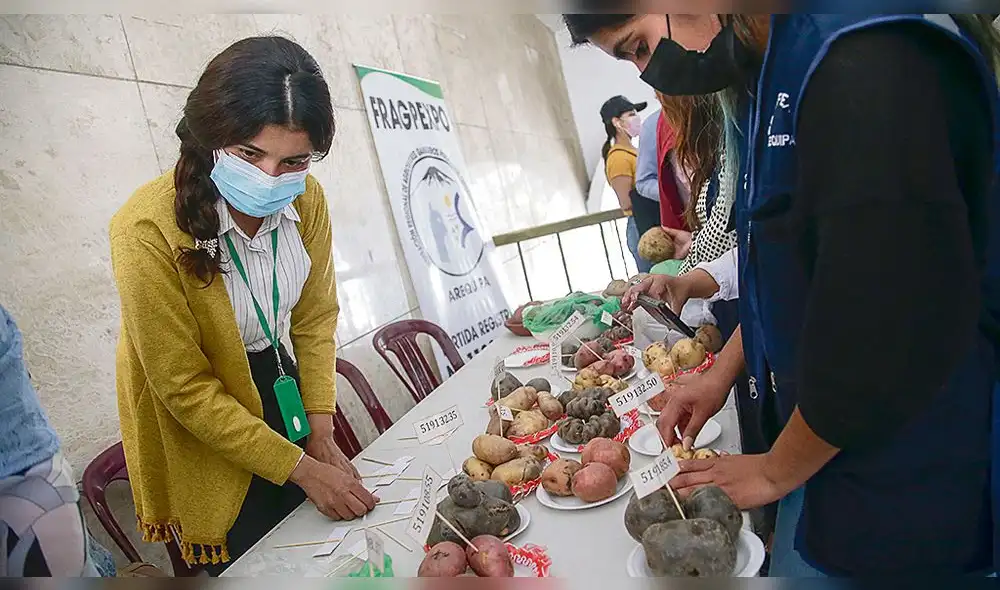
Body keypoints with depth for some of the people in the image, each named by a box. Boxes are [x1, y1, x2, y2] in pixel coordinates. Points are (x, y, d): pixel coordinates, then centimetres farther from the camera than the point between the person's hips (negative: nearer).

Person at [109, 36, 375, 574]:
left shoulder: (305, 199, -15)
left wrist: (321, 432, -8)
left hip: (278, 386, 5)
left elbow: (314, 318, -2)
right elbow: (187, 389, -23)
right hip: (201, 439, -4)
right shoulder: (149, 230, -30)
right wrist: (301, 468, -20)